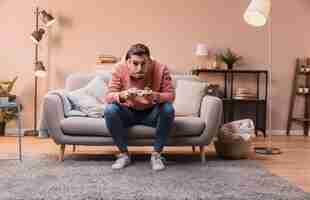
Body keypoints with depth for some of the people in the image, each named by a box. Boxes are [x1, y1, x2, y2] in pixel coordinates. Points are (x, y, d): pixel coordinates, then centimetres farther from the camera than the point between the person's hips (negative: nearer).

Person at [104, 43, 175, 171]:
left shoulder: (161, 69, -20)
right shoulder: (119, 69, -19)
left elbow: (171, 95, -21)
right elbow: (109, 96, -21)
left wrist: (155, 96, -43)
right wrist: (123, 95, -44)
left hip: (151, 113, 0)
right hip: (128, 113, 1)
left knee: (168, 109, -30)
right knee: (109, 110, -28)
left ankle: (156, 154, -13)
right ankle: (124, 154, -11)